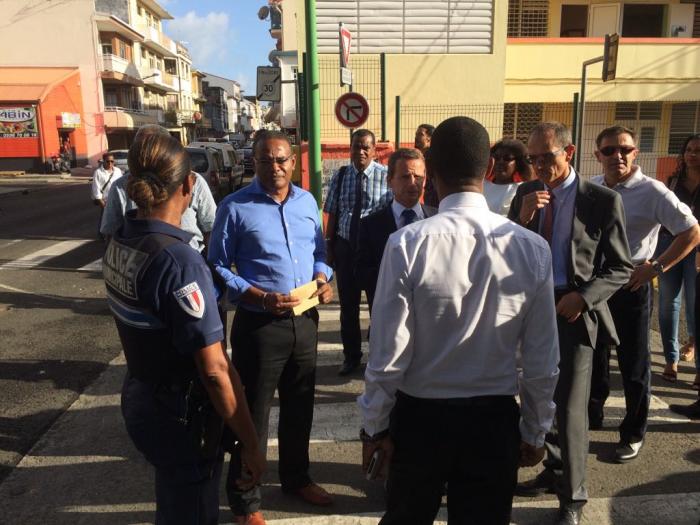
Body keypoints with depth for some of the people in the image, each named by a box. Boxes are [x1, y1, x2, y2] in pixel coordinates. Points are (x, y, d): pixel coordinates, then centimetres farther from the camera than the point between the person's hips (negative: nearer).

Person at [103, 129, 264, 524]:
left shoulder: (120, 242, -2)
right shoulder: (179, 260, -28)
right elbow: (215, 369, -26)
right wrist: (251, 445, -18)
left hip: (139, 397, 8)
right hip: (181, 415, -8)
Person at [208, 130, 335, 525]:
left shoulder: (308, 202, 6)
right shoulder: (235, 207, -11)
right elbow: (218, 267, -10)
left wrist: (323, 277, -7)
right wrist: (260, 297, -21)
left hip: (306, 320, 6)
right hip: (259, 325, -5)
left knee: (300, 406, 21)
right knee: (253, 413, 8)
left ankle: (297, 477, 45)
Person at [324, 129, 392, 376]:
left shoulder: (386, 175, -9)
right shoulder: (340, 176, 2)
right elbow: (332, 214, 5)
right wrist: (329, 247, 4)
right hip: (345, 246, 3)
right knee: (348, 305, 13)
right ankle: (351, 356, 31)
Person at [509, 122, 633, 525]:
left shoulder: (603, 200, -8)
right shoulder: (526, 193, 4)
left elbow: (621, 267, -5)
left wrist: (583, 298, -19)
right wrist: (523, 217, -16)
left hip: (575, 310, -5)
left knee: (570, 406, -3)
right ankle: (555, 471, 38)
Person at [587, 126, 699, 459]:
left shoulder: (652, 192, -13)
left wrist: (656, 267, -15)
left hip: (631, 286, -5)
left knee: (633, 365, 7)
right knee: (592, 356, 18)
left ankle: (633, 434, 24)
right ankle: (592, 416, 38)